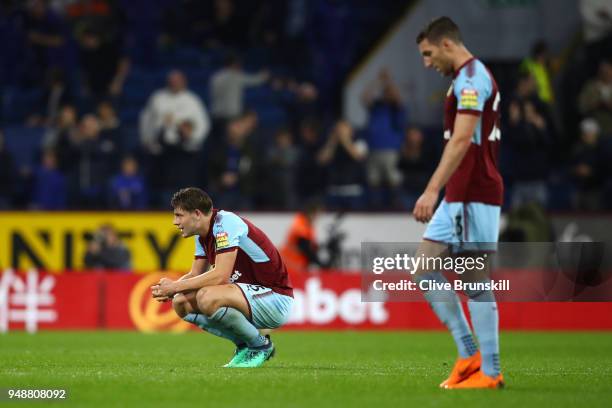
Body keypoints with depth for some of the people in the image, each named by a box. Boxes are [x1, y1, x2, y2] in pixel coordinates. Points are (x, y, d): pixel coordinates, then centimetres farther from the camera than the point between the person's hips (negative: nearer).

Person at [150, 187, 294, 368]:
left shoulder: (226, 223, -19)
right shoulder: (203, 235, 9)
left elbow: (220, 275, -27)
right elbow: (195, 274, 13)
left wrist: (176, 286, -20)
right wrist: (170, 289, -8)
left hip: (276, 298, -10)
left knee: (207, 297, -32)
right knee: (181, 302, 0)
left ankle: (261, 345, -10)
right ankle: (244, 345, 8)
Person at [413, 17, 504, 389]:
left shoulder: (470, 77, -13)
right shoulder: (471, 77, 18)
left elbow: (461, 140, -24)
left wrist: (432, 190, -29)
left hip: (474, 197, -10)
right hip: (459, 197, 10)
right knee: (425, 267, 8)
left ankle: (490, 372, -1)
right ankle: (469, 353, 8)